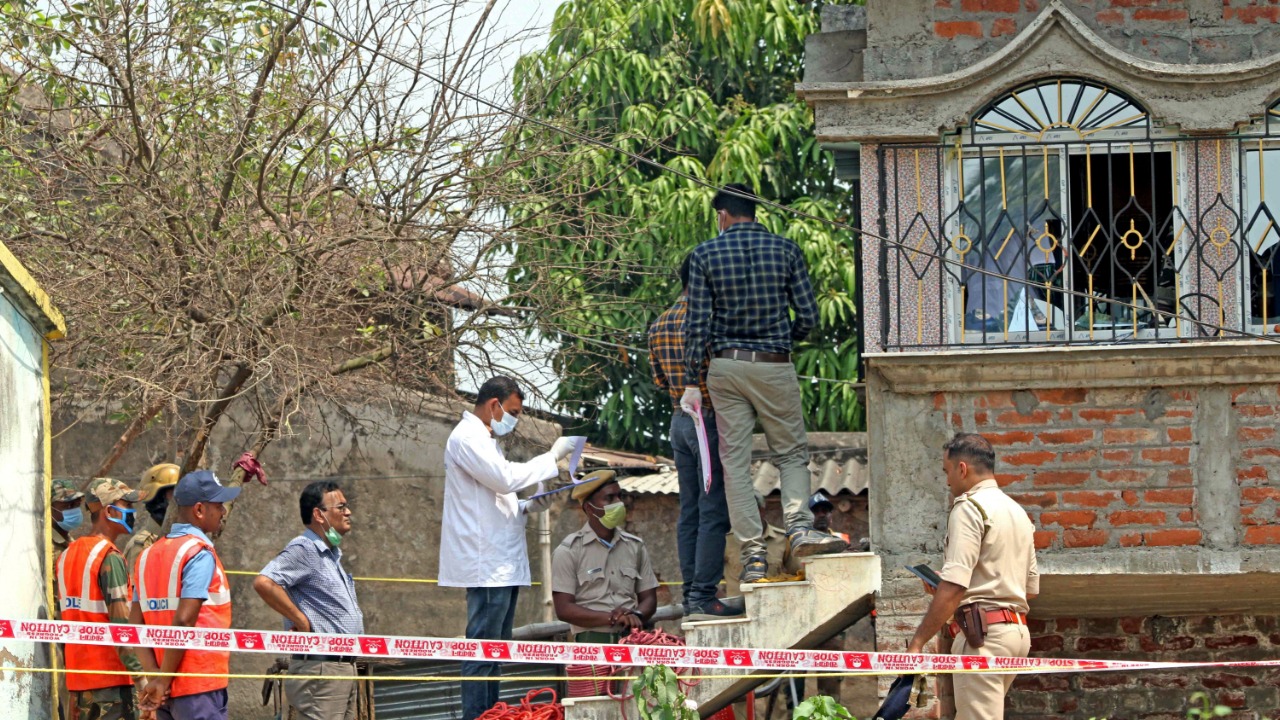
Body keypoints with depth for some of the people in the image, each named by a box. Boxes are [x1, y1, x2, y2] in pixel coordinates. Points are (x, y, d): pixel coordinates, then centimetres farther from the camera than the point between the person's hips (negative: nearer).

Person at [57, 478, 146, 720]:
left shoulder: (67, 555, 13)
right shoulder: (110, 557, -13)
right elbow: (121, 623, -19)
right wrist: (141, 676, -18)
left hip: (78, 678, 8)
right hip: (111, 676, -8)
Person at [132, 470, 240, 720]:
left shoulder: (149, 555, 14)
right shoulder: (200, 554, -11)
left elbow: (136, 622, 8)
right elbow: (184, 620, -19)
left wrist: (153, 674, -1)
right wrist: (163, 680, -14)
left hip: (167, 689, 8)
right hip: (201, 688, -8)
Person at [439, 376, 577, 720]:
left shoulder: (484, 440, 22)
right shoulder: (467, 438, -10)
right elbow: (505, 478, -22)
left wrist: (526, 507, 10)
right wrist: (552, 457, -14)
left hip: (503, 563, 11)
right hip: (487, 563, -11)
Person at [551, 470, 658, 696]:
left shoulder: (635, 547, 16)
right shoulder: (569, 551, 2)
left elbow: (649, 597, 16)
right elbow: (563, 608, -5)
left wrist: (636, 615, -8)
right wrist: (611, 618, -14)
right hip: (591, 643, -3)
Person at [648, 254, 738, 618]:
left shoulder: (659, 325, 9)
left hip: (679, 420, 8)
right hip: (709, 420, -8)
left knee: (689, 512, 11)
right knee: (713, 513, -6)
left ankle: (691, 592, 11)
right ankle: (703, 595, -8)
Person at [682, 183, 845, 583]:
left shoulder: (705, 255, 0)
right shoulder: (785, 250, 2)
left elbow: (697, 324, -3)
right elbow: (808, 315, 0)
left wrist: (691, 383, 0)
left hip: (726, 366, 0)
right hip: (775, 367, 0)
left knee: (735, 461, 3)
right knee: (792, 452, 11)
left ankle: (753, 554, -2)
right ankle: (799, 527, -14)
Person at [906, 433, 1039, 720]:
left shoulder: (969, 507, -8)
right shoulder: (1018, 512, 20)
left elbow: (953, 588, -18)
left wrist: (918, 641, -16)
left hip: (982, 632, -9)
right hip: (1017, 629, 9)